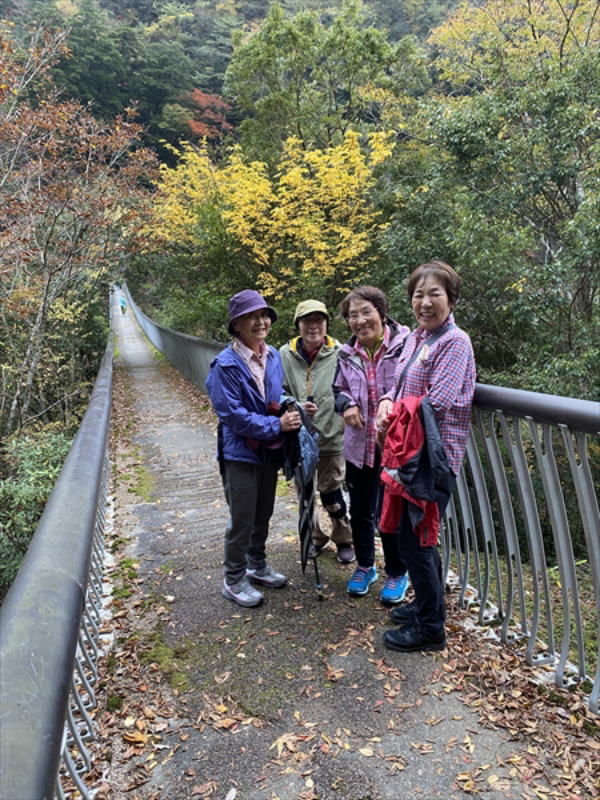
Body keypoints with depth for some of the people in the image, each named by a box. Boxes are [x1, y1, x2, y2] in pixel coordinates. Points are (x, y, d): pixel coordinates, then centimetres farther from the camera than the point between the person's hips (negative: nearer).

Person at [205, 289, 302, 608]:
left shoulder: (273, 356, 2)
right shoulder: (226, 364, -19)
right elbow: (233, 414, -22)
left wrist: (293, 408, -5)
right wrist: (276, 425, -21)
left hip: (269, 450, 7)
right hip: (241, 452, -6)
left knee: (263, 514, 20)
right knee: (242, 521, 5)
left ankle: (257, 566, 40)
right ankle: (234, 579, 25)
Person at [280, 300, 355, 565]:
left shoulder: (338, 354, -12)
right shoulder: (285, 354, -3)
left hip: (330, 436, -3)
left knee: (331, 493, 7)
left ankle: (344, 540, 32)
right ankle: (314, 537, 40)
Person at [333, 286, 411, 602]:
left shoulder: (404, 345, -15)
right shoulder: (347, 354, 3)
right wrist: (346, 404, -5)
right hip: (359, 445, 5)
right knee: (359, 510, 19)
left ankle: (396, 573, 33)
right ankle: (364, 566, 42)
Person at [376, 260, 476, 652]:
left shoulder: (454, 342, -14)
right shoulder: (416, 338, 11)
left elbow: (437, 403, -22)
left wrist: (394, 414, -10)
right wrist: (387, 403, -5)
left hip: (436, 455, -9)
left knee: (415, 538, -1)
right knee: (407, 529, 19)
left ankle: (430, 628, 18)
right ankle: (428, 603, 39)